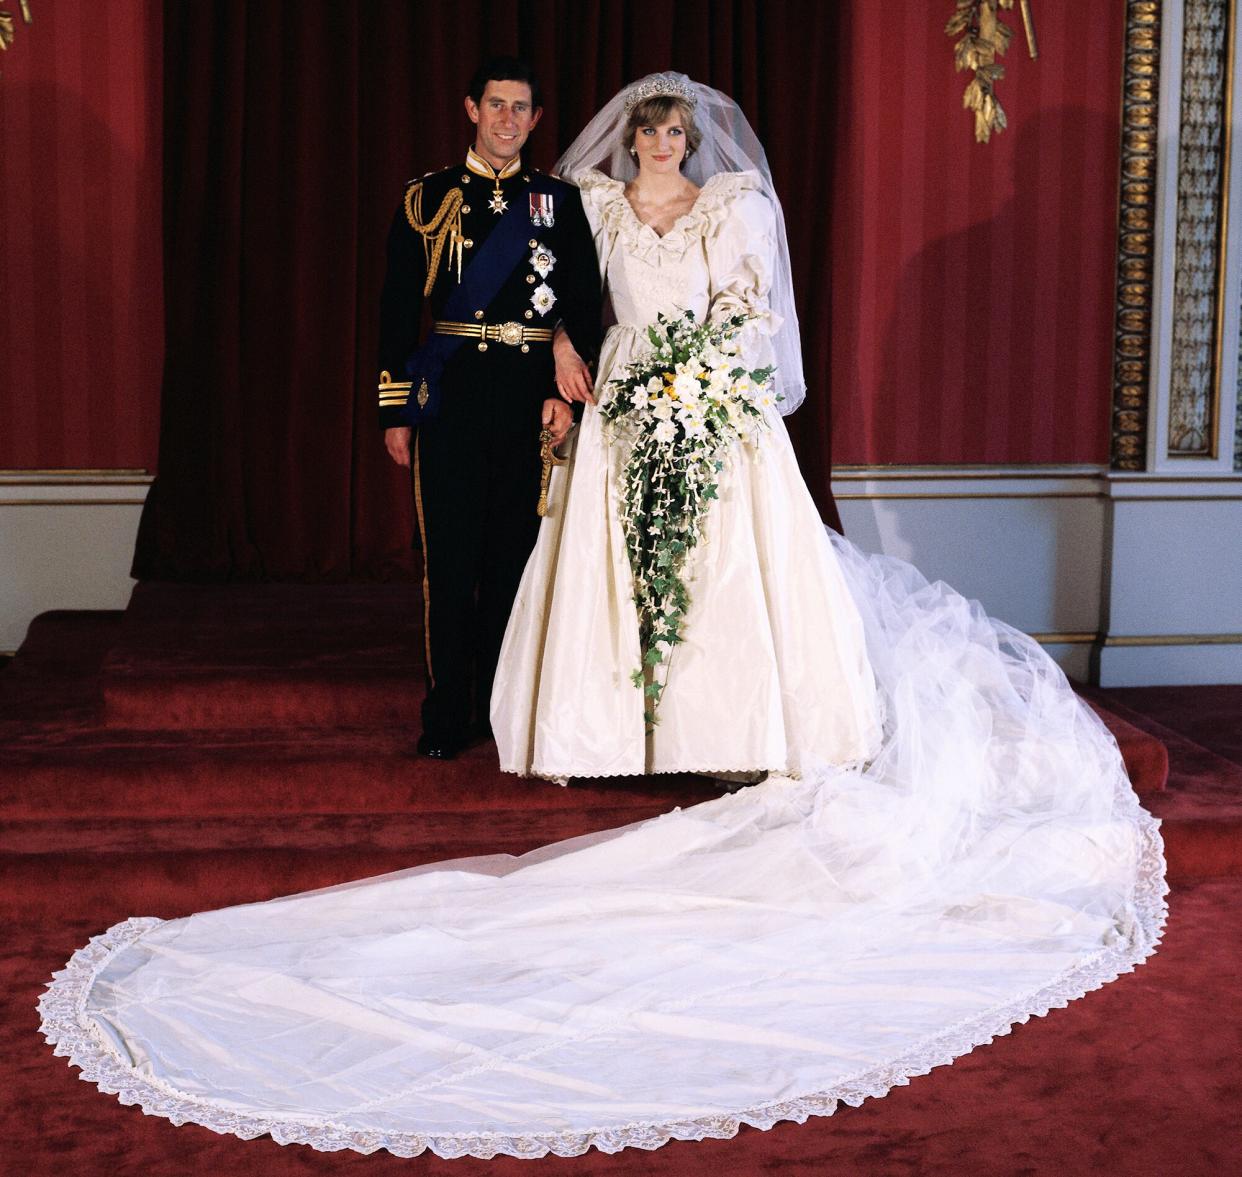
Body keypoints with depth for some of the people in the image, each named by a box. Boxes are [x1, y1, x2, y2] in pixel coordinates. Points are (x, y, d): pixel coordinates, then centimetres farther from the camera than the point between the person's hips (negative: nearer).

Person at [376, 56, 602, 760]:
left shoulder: (559, 201, 9)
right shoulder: (428, 199, 7)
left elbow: (584, 306, 6)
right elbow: (398, 309, 5)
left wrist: (567, 391, -6)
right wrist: (395, 410, 0)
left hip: (532, 399, 1)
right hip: (451, 397, -1)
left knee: (515, 557, 7)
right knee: (451, 560, 1)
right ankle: (447, 719, 9)